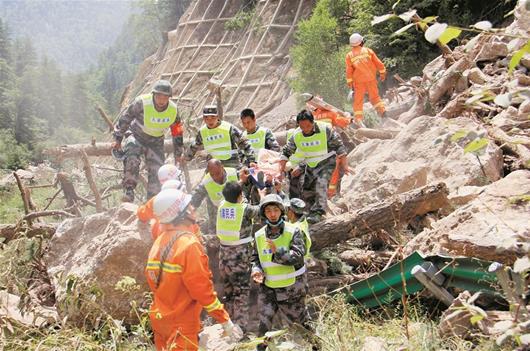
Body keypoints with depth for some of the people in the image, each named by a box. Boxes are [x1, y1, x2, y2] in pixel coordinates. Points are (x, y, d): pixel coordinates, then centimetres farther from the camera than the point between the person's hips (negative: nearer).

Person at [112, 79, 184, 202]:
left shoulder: (173, 110, -13)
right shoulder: (142, 102, -24)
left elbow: (177, 131, 3)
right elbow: (125, 119, -11)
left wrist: (178, 154, 10)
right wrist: (118, 139, -6)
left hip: (155, 142, 3)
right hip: (136, 136, -3)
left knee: (157, 172, -5)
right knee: (132, 159, -32)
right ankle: (128, 190, -23)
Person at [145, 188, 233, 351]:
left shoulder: (159, 242, 4)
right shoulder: (189, 244, -19)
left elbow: (152, 279, 10)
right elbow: (202, 289, -20)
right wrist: (224, 319, -12)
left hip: (158, 318, 8)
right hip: (181, 325, -7)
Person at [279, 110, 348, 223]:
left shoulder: (325, 130, -21)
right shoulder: (296, 135, -11)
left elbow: (338, 146, -11)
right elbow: (286, 152, 2)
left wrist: (344, 164, -12)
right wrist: (281, 168, -5)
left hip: (326, 163, -5)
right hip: (310, 166, 5)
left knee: (321, 185, -26)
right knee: (307, 191, 7)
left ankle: (317, 213, -28)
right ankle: (312, 211, 27)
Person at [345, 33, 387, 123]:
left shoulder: (349, 55, -1)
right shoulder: (368, 51, 2)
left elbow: (349, 71, -2)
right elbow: (378, 63, 4)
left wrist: (350, 83, 3)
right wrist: (382, 73, 14)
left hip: (359, 81, -1)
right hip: (371, 78, 1)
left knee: (358, 100, 4)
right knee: (375, 97, 15)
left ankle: (358, 119, 0)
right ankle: (382, 110, 2)